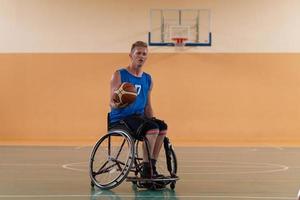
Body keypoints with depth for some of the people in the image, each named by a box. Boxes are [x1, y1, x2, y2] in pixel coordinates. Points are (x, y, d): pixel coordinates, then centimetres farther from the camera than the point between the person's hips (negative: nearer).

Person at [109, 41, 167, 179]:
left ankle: (152, 167, -10)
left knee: (162, 126, -19)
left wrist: (152, 119, 1)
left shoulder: (148, 79, 14)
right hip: (120, 118, -6)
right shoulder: (119, 75, -3)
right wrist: (117, 104, -31)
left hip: (138, 116, 6)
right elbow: (112, 103, -7)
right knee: (152, 128, -28)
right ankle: (145, 169, -19)